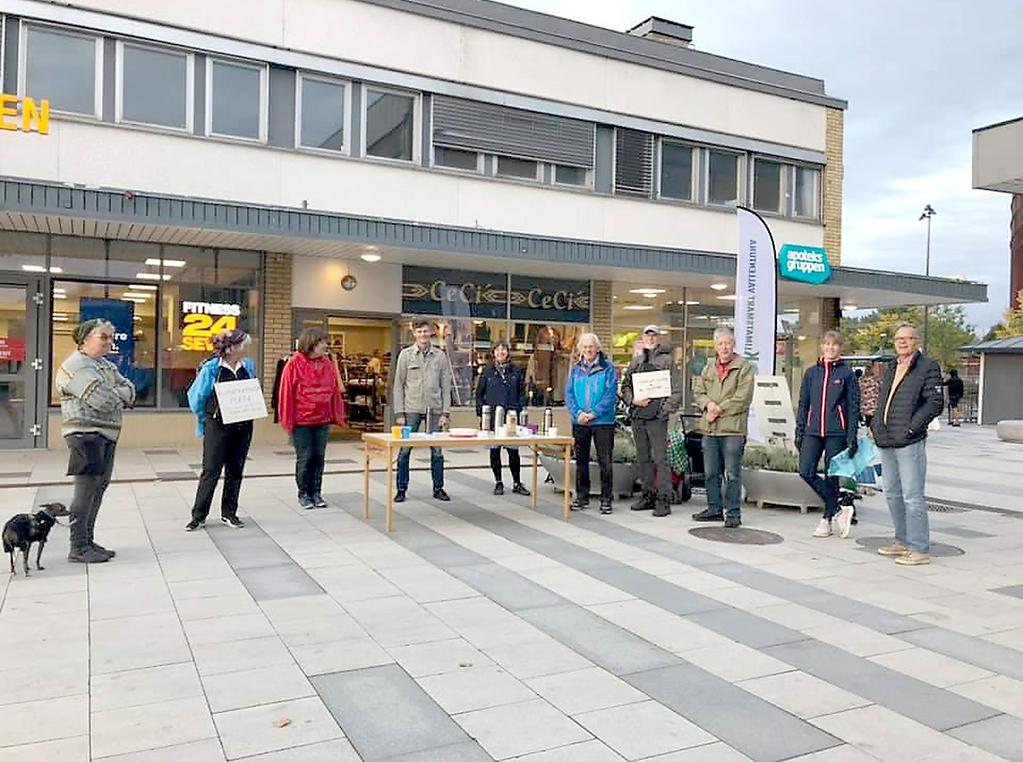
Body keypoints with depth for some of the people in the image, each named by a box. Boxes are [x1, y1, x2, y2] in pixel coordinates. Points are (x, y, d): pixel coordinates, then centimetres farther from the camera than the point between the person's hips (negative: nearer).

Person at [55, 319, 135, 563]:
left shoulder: (106, 365, 19)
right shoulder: (76, 365, -11)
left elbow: (129, 390, 11)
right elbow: (102, 400, -21)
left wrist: (114, 394, -9)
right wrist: (120, 396, -1)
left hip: (106, 435, 9)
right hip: (86, 434, -9)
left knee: (99, 487, 13)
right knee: (86, 489, -6)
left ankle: (88, 540, 22)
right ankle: (78, 548, 1)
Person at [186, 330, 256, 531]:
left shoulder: (248, 365, 2)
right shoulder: (211, 368, -11)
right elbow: (196, 397, -1)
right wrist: (207, 419, 7)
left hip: (243, 426, 4)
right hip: (218, 426, -4)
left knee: (235, 471, 10)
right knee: (211, 471, -1)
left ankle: (229, 513, 21)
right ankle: (198, 516, 9)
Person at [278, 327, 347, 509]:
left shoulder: (328, 363, 3)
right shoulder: (295, 364, -9)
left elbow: (335, 390, 6)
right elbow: (286, 392, -7)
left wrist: (336, 415, 5)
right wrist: (288, 419, -7)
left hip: (322, 420, 4)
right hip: (301, 421, -4)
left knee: (319, 458, 10)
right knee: (305, 458, 3)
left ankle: (315, 492, 22)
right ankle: (303, 494, 18)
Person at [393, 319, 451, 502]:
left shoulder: (440, 356, 6)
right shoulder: (406, 355, 3)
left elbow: (446, 386, 6)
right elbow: (398, 385, 1)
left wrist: (445, 412, -2)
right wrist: (399, 413, -5)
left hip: (434, 409, 1)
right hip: (411, 409, -1)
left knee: (437, 451, 5)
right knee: (404, 451, 1)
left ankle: (438, 488, 17)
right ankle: (401, 489, 12)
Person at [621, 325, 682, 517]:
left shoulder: (667, 360, 0)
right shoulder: (635, 361, 15)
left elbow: (677, 389, -4)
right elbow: (625, 386, 15)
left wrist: (666, 409, -12)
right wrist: (633, 400, -4)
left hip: (657, 416, -6)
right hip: (637, 416, 6)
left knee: (660, 459, -6)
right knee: (643, 458, 12)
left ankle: (663, 500, -2)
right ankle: (648, 496, 21)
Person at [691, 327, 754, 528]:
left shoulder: (744, 368, -2)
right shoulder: (708, 368, 16)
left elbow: (743, 398, -11)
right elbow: (697, 392, 13)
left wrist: (719, 409, -12)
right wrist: (708, 404, -7)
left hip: (733, 428, -6)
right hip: (709, 429, 6)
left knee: (732, 474, -3)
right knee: (711, 473, 12)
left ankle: (733, 512, 5)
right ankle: (714, 508, 23)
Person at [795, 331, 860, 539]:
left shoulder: (847, 374, 1)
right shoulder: (811, 373, 10)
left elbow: (854, 406, 0)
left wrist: (852, 436, -7)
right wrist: (799, 432, 8)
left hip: (836, 433, -3)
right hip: (813, 431, 3)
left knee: (831, 476, 3)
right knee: (806, 472, -9)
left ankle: (827, 519, 15)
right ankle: (838, 510, 3)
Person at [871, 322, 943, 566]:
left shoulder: (928, 367, -4)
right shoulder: (891, 369, 19)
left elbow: (935, 403, -11)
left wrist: (912, 428, -15)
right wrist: (876, 426, 13)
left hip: (910, 443, -8)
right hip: (886, 442, 8)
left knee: (912, 497, -6)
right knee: (893, 494, 15)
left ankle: (919, 549, 1)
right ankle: (903, 541, 27)